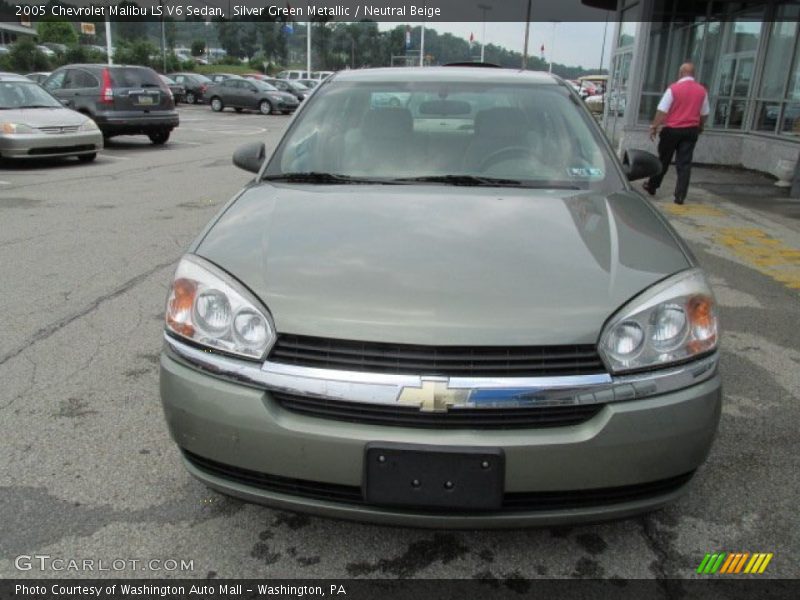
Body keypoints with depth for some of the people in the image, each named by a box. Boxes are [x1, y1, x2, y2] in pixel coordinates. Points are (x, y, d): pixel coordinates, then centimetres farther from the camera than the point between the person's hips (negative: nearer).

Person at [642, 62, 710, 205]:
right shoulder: (702, 91, 3)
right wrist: (700, 128, 25)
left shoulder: (673, 88, -10)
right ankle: (680, 196, -2)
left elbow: (662, 111, -12)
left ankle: (651, 186, 27)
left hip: (672, 129, -3)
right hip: (691, 131, 3)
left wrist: (654, 127, -4)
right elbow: (704, 114, 10)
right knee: (684, 164, 1)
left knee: (663, 160, 12)